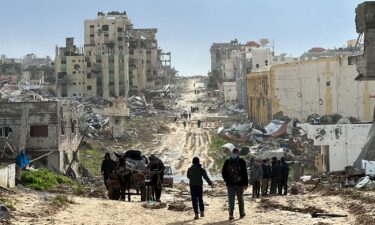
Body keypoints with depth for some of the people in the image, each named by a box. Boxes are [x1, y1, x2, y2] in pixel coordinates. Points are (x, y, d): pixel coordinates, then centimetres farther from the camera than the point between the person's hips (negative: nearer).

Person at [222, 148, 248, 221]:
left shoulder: (227, 161, 4)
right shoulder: (242, 161, -5)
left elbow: (223, 172, 5)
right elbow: (244, 174, -7)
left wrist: (227, 180, 11)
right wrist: (245, 183, -4)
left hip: (230, 184, 2)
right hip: (239, 184, -1)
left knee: (231, 200, 2)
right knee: (240, 199, 13)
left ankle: (231, 215, -8)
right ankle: (242, 214, 23)